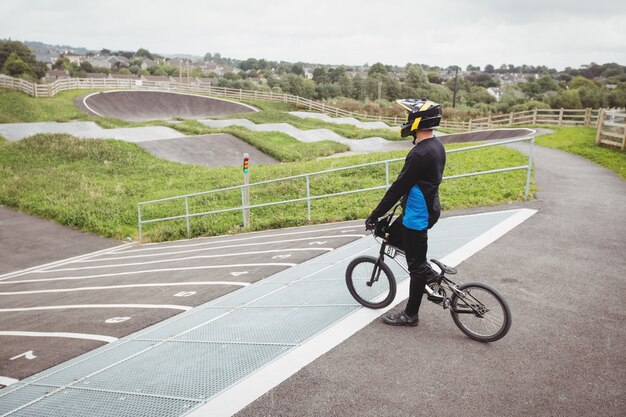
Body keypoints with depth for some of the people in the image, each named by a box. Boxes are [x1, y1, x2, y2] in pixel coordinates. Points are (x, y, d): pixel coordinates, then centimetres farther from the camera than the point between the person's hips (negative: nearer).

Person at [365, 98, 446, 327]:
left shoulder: (420, 154, -27)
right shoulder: (436, 145, 4)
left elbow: (398, 186, -24)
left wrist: (375, 215, -16)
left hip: (417, 216, -9)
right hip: (428, 209, 9)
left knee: (415, 266, 4)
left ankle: (410, 315, 19)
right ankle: (427, 271, 26)